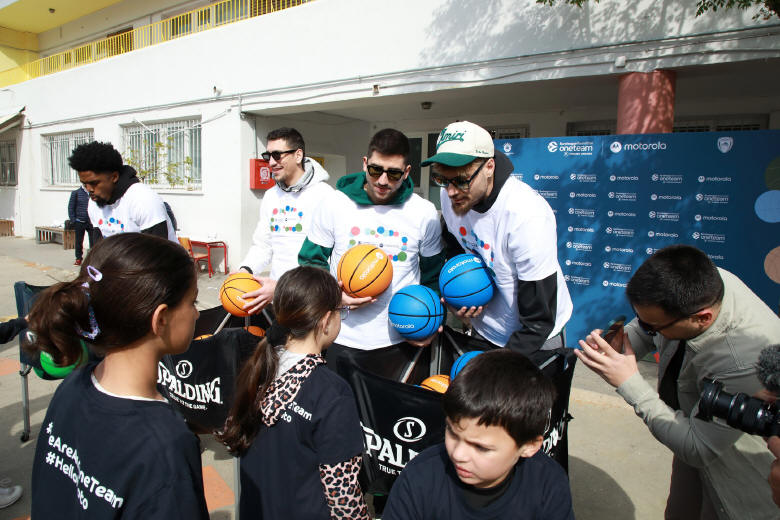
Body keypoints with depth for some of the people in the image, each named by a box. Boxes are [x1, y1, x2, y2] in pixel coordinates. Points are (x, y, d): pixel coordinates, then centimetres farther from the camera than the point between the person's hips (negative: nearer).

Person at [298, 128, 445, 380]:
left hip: (400, 342, 0)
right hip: (342, 340, 1)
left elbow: (434, 275, 8)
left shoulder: (425, 214, -3)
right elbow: (310, 260, 5)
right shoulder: (333, 205, -4)